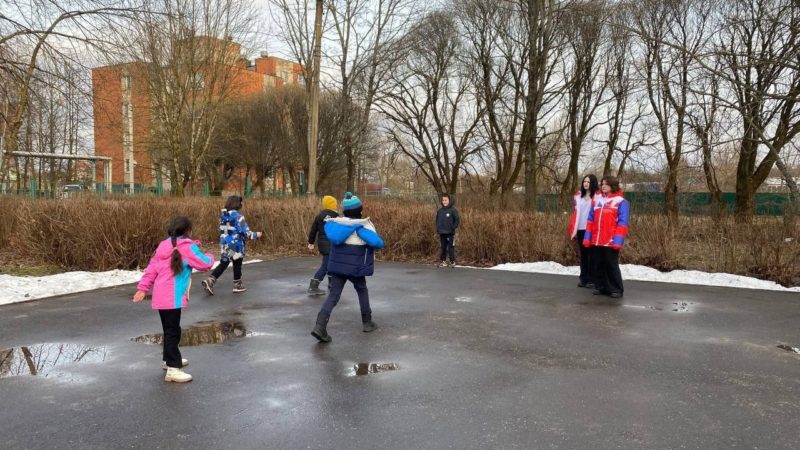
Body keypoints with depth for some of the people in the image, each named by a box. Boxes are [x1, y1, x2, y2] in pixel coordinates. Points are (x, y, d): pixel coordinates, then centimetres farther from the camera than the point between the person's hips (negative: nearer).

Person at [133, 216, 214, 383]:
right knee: (172, 331, -7)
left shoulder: (164, 245, 12)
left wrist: (143, 288, 11)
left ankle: (170, 359, 38)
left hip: (161, 296, 8)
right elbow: (204, 264, -10)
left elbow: (151, 268, 11)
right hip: (172, 298, -8)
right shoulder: (188, 247, -10)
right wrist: (209, 257, 13)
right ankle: (173, 369, -6)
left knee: (170, 329, 23)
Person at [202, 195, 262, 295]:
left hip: (224, 243, 6)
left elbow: (220, 229, 12)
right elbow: (245, 232, -18)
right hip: (236, 244, -6)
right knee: (237, 264, 11)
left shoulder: (223, 215, 3)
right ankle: (238, 285, 21)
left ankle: (210, 280, -7)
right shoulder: (238, 216, -17)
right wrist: (256, 235, -3)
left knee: (223, 264, 9)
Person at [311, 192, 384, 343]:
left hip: (337, 266, 3)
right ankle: (367, 322, 30)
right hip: (355, 267, -3)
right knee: (362, 291, 22)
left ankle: (320, 326, -17)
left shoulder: (335, 223, 1)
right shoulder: (364, 226, -13)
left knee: (333, 295, 1)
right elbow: (378, 244, -20)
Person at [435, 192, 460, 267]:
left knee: (451, 247, -1)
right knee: (442, 247, 9)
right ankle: (442, 261, 18)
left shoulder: (453, 210, -6)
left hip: (450, 233, -4)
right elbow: (437, 221, 18)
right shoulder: (439, 211, 8)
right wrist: (438, 228, 7)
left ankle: (452, 262, 7)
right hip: (442, 233, 4)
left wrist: (453, 228, -10)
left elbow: (457, 220, -5)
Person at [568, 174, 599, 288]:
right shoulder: (578, 195, 11)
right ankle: (583, 278, 16)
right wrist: (573, 230, 5)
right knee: (583, 254, 10)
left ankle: (592, 279, 7)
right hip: (581, 229, 5)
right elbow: (575, 213, 11)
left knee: (592, 254, 1)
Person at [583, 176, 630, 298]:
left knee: (612, 266, -1)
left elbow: (622, 223, -9)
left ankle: (616, 289, 8)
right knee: (599, 265, 11)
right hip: (596, 241, 5)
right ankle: (600, 287, 20)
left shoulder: (621, 202, -4)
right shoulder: (597, 200, 13)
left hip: (610, 242, -5)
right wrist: (587, 237, 6)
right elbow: (590, 220, 13)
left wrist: (617, 241, -17)